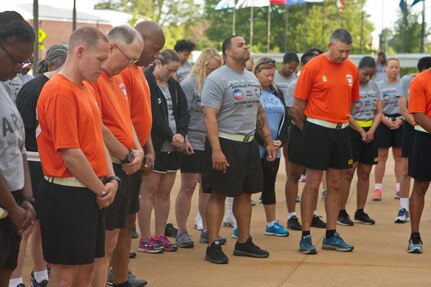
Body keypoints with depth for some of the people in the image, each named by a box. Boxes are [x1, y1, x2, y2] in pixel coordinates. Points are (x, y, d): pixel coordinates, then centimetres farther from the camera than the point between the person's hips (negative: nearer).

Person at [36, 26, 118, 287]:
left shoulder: (86, 88, 12)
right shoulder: (60, 91, -18)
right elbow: (70, 154, -20)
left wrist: (111, 180, 1)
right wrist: (101, 190, -10)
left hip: (91, 194, 9)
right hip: (67, 194, -9)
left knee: (87, 265, 15)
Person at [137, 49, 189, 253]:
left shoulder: (174, 85, 15)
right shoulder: (145, 83, -9)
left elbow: (183, 112, 9)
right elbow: (153, 116, -15)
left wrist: (181, 134, -9)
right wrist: (172, 137, -13)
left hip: (172, 147, 7)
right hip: (154, 147, -7)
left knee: (165, 194, 10)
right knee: (149, 193, -3)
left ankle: (160, 236, 17)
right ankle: (145, 239, 2)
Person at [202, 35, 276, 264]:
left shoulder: (252, 78, 13)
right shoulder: (217, 79, -11)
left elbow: (259, 112, 21)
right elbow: (209, 116, -18)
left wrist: (269, 141, 15)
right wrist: (216, 150, -25)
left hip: (249, 143, 7)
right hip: (225, 143, -7)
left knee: (245, 194, 11)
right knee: (219, 194, -2)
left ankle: (244, 243, 21)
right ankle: (213, 246, 3)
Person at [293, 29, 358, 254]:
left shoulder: (351, 69, 6)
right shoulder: (313, 67, -10)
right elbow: (298, 104, -6)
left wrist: (342, 120, 13)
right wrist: (307, 130, 0)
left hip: (341, 131, 5)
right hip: (317, 130, -5)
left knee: (335, 185, 10)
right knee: (313, 184, -3)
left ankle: (331, 236, 18)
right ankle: (305, 237, 4)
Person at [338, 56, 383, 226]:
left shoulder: (374, 87, 10)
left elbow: (379, 111, 9)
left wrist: (372, 131, -6)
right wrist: (361, 131, -11)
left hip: (370, 132, 6)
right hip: (351, 131, -6)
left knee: (365, 173, 8)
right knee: (348, 172, -6)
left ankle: (360, 212, 15)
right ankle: (341, 212, -1)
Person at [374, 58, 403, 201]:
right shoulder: (379, 85, 3)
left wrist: (401, 120, -10)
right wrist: (385, 120, -13)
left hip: (400, 122, 1)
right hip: (383, 122, -1)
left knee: (399, 156, 5)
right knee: (382, 156, 0)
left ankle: (399, 188, 10)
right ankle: (377, 188, 2)